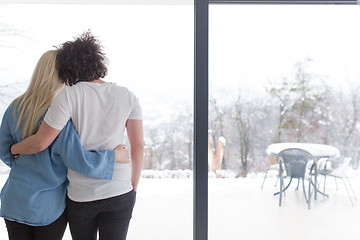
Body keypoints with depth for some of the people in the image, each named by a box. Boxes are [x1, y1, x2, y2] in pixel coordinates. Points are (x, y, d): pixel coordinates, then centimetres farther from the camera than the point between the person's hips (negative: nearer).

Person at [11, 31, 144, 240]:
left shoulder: (69, 95, -12)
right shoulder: (127, 97, -3)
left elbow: (40, 143, -12)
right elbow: (138, 146, -2)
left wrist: (14, 148, 10)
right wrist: (133, 187, 9)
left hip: (81, 195, -1)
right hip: (120, 193, 2)